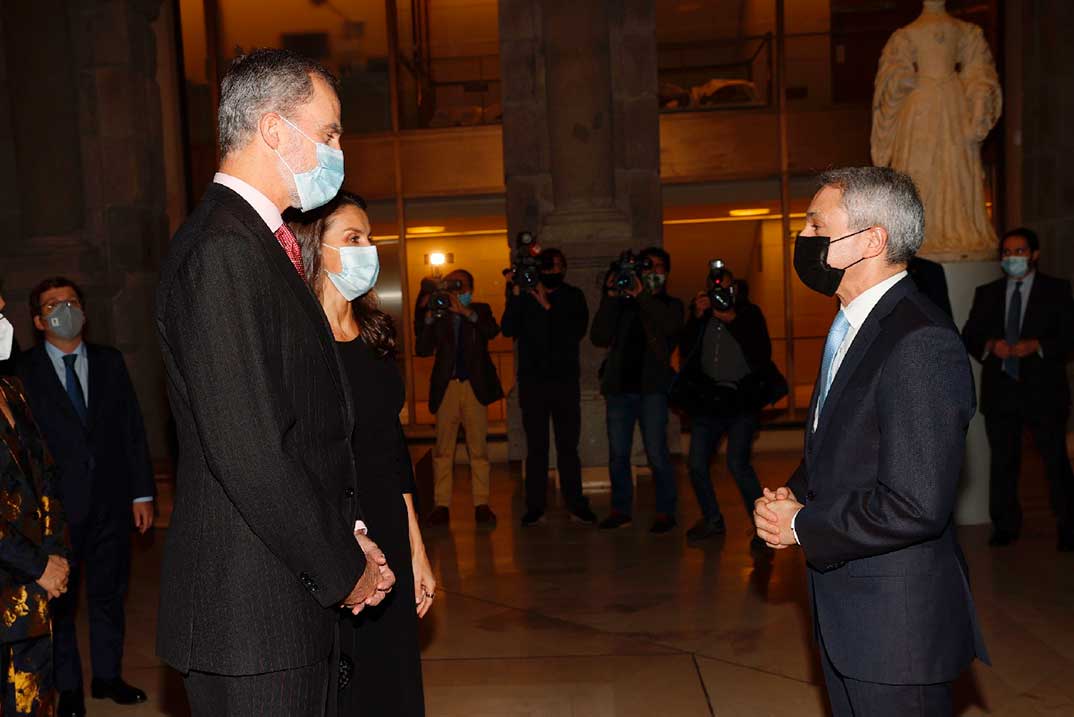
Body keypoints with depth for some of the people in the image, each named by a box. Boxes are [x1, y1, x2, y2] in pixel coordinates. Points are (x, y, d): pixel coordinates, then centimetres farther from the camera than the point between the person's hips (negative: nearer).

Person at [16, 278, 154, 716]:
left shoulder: (109, 362, 7)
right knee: (59, 601, 9)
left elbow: (133, 429, 6)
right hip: (56, 507, -3)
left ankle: (107, 676, 30)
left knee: (109, 594, 14)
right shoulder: (22, 371, -4)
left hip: (110, 503, 3)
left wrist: (142, 492, 3)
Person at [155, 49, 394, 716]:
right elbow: (247, 452, -24)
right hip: (252, 610, -9)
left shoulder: (263, 242, 13)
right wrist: (344, 568, -13)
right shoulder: (222, 248, -19)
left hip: (301, 591, 9)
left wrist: (350, 531, 6)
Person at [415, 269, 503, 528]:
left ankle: (481, 505, 4)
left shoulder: (480, 310, 11)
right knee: (442, 450, 0)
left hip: (475, 386, -1)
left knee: (479, 448, 0)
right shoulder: (438, 315, 10)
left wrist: (466, 312, -19)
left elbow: (492, 331, -10)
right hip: (446, 387, 1)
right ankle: (441, 506, 4)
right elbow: (422, 350, 2)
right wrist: (428, 319, -9)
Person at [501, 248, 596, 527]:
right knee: (536, 446, 0)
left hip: (565, 380, 0)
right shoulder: (524, 296, 6)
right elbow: (508, 330, -7)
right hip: (532, 381, 0)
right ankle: (535, 506, 5)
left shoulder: (573, 296, 8)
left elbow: (578, 332, -7)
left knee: (568, 445, 1)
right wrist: (515, 295, -15)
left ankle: (575, 504, 7)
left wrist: (548, 307, -14)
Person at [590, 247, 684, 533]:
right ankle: (620, 509, 15)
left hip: (651, 388, -2)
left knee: (656, 454, -6)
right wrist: (610, 298, -7)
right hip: (619, 387, 3)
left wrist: (642, 297, -18)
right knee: (617, 454, 5)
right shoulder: (622, 305, 13)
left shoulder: (670, 305, 11)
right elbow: (599, 338, -1)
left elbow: (669, 326, -14)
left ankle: (665, 512, 4)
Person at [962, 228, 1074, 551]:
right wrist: (990, 345, -12)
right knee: (1003, 462, 9)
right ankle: (1005, 527, 18)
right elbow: (969, 336, 9)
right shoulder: (986, 293, 11)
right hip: (999, 391, 3)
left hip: (1043, 390, -2)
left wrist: (1037, 346, -18)